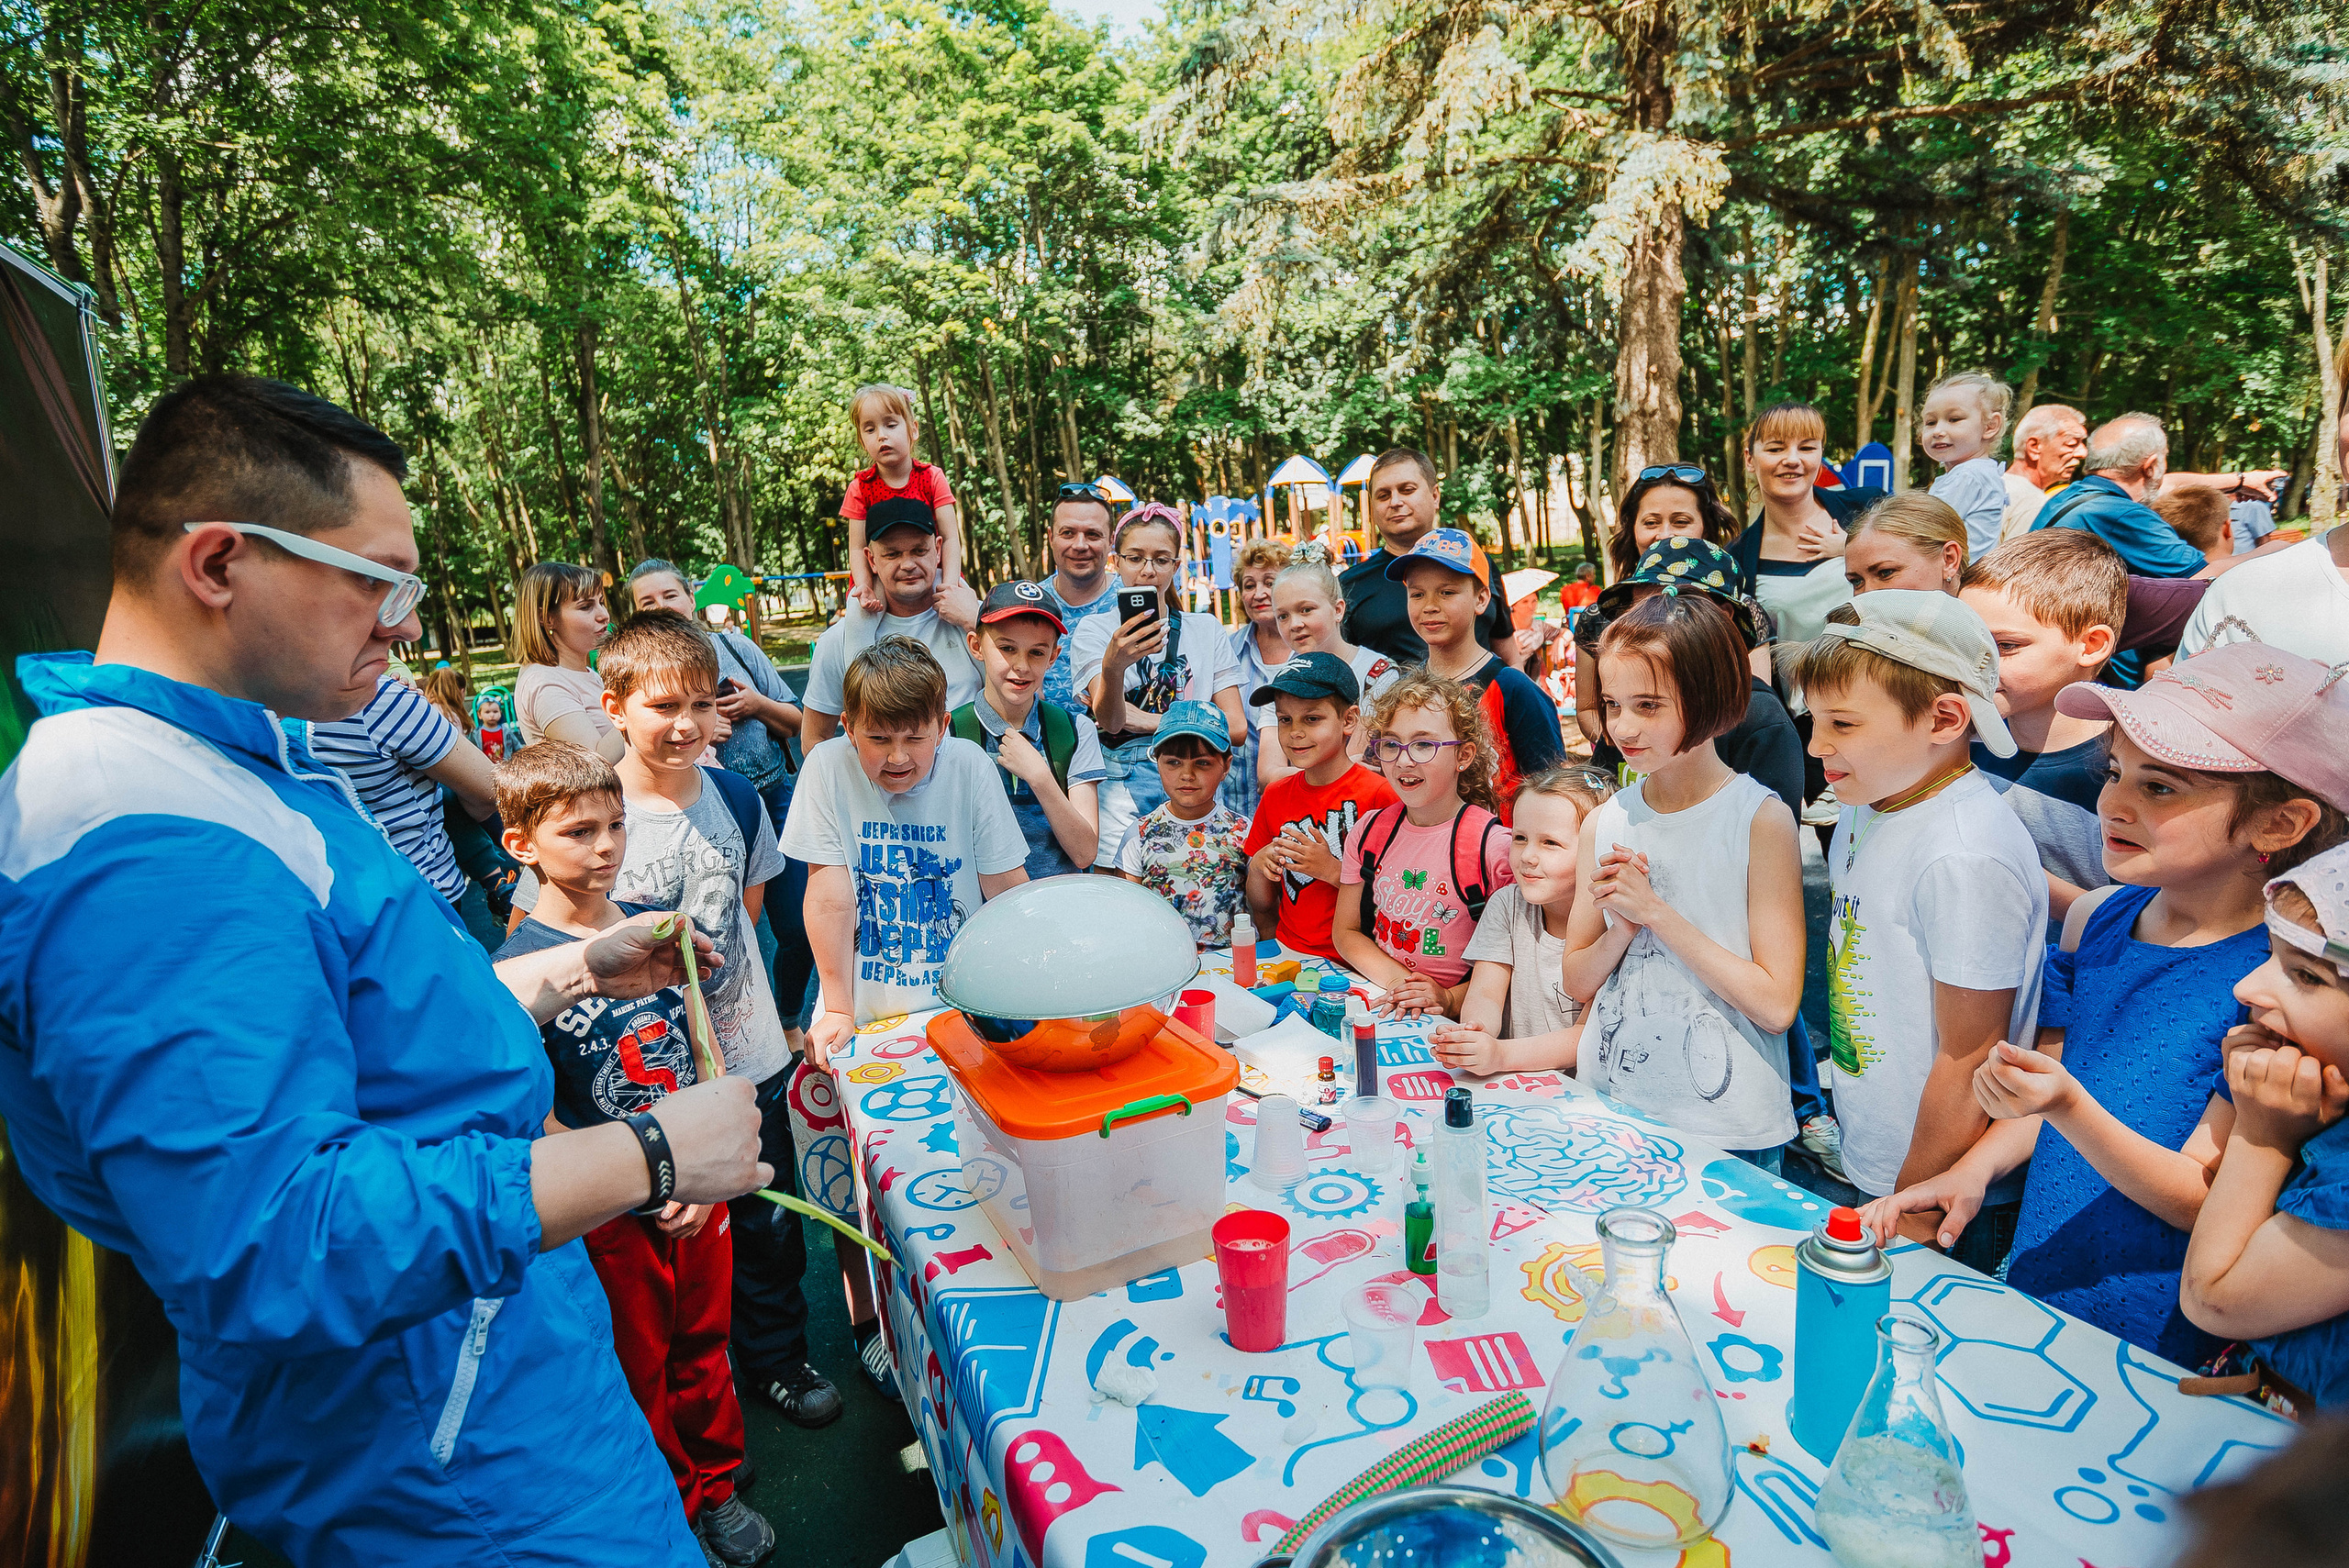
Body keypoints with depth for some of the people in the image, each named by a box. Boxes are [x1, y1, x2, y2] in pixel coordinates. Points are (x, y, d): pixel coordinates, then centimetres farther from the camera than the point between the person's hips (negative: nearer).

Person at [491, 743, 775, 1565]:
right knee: (640, 1373, 16)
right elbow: (536, 1115, -14)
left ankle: (717, 1488, 43)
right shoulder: (520, 965, -17)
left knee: (703, 1344, 21)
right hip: (612, 1213, -4)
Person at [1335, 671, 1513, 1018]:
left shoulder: (1494, 845, -10)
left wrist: (1449, 999, -16)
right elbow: (1346, 931, 10)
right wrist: (1397, 980, -7)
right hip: (1375, 1000, 5)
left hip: (1451, 1024, -4)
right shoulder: (1369, 830, 6)